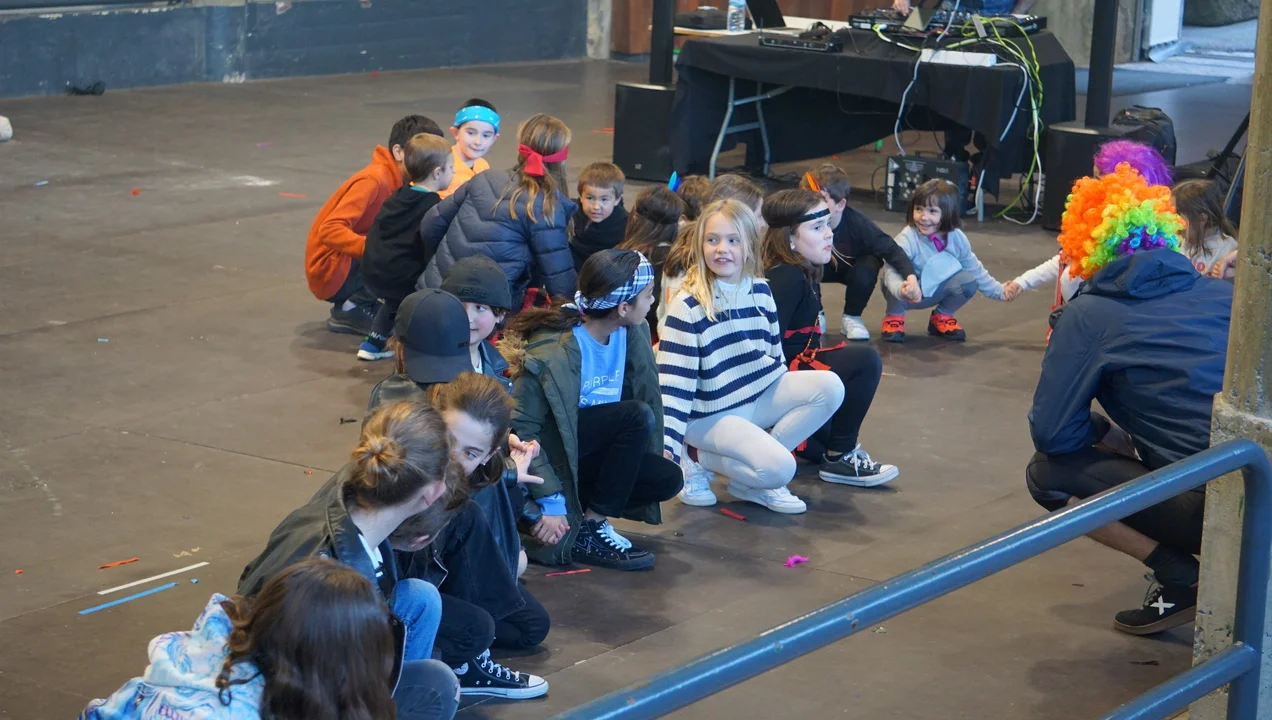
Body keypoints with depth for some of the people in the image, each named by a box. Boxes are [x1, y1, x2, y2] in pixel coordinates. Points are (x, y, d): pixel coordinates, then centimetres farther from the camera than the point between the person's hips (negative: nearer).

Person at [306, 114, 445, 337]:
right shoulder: (374, 180, -19)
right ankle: (353, 309, -8)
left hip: (350, 265, 9)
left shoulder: (397, 181, 8)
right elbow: (330, 231, -29)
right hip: (330, 271, -9)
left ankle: (359, 304, 4)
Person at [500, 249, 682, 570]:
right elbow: (522, 428, -23)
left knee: (667, 479, -14)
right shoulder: (552, 352, -25)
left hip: (588, 452, 7)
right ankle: (589, 530, -18)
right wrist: (550, 502, -24)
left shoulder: (632, 333, -5)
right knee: (637, 416, -27)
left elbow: (647, 394, 5)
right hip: (548, 445, -7)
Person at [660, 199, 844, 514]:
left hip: (762, 396, 7)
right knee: (779, 468, -27)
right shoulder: (688, 306, -15)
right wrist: (667, 449, -24)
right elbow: (673, 384, -17)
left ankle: (764, 456, -7)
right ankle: (702, 460, -1)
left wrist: (790, 401, 20)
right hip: (713, 414, -7)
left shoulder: (760, 291, 2)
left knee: (830, 386, -15)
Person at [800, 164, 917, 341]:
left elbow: (890, 249, -30)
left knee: (868, 265, -31)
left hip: (847, 269, 0)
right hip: (817, 267, 0)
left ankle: (851, 318, -3)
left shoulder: (857, 223, -34)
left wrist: (910, 276, -43)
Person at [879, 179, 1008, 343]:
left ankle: (942, 316, 8)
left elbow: (975, 269, 4)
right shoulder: (907, 239, -29)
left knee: (968, 281, -22)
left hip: (935, 292, 4)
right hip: (905, 295, -4)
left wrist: (999, 291, 9)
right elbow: (891, 271, -43)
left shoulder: (957, 238, -12)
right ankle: (894, 317, -6)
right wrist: (901, 289, -64)